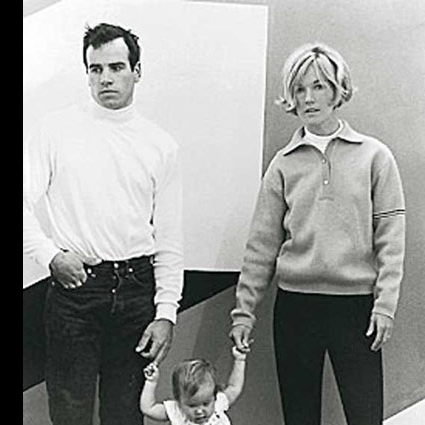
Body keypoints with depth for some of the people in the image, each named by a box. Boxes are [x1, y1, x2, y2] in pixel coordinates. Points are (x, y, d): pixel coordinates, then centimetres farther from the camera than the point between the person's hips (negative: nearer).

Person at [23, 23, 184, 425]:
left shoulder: (161, 146, 8)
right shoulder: (55, 128, 3)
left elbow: (169, 239, 7)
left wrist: (167, 312, 1)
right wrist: (50, 254, -13)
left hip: (137, 289, 2)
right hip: (74, 287, -2)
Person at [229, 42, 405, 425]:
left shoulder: (374, 156, 2)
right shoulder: (284, 164, 6)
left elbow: (390, 237, -1)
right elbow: (262, 244, 6)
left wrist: (385, 305, -8)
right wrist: (244, 310, 3)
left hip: (355, 303, -2)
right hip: (295, 304, 2)